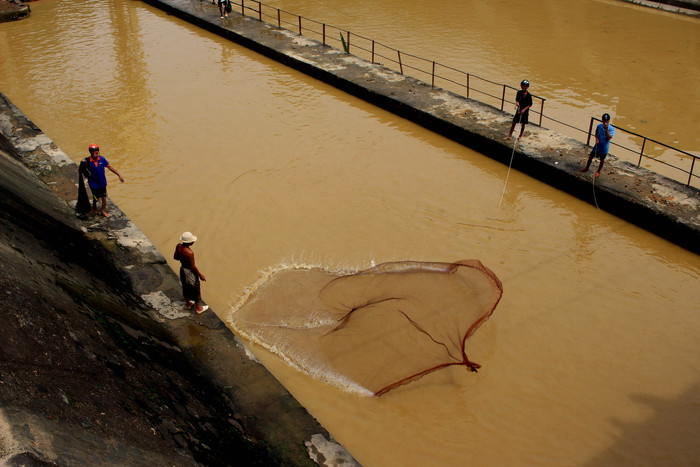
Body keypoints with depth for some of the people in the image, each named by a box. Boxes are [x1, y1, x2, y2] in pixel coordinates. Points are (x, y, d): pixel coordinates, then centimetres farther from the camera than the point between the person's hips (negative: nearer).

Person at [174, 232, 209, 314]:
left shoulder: (178, 246, -14)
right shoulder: (189, 253, -35)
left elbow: (175, 257, 3)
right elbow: (193, 267, -25)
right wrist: (200, 275, -10)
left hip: (182, 269, 7)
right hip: (190, 272, -7)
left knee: (185, 288, 29)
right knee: (195, 290, 16)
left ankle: (188, 304, 52)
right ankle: (198, 308, 36)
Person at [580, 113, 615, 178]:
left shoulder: (611, 129, -19)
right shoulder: (599, 126, -8)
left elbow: (609, 138, -29)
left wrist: (607, 129, -34)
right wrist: (596, 138, -13)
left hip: (604, 147, -3)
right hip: (597, 145, 3)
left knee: (602, 160, 15)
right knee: (591, 156, 16)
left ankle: (598, 171, 36)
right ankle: (586, 168, 39)